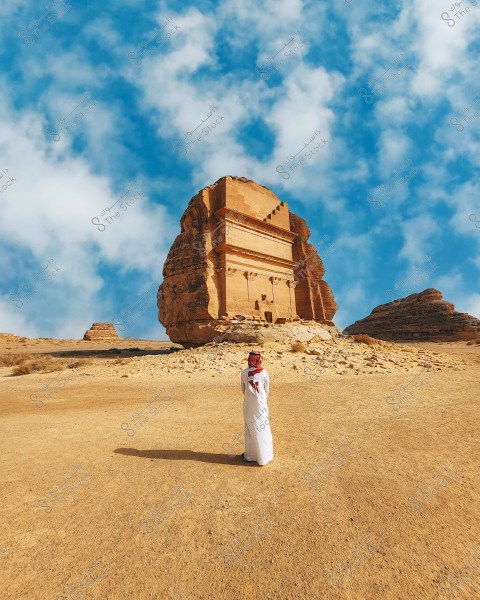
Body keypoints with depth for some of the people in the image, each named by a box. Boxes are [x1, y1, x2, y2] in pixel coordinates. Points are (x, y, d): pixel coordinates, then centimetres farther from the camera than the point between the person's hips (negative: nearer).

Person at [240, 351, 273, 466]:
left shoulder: (244, 373, -8)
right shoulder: (264, 373, -10)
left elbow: (243, 389, 3)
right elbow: (267, 390, 0)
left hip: (248, 405, 1)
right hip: (261, 404, 0)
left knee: (249, 429, 15)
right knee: (262, 429, 13)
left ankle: (249, 455, 25)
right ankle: (263, 456, 24)